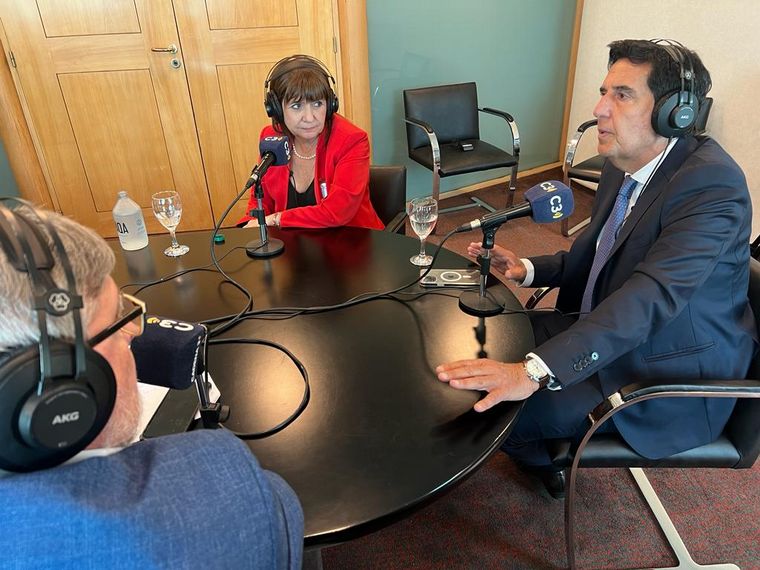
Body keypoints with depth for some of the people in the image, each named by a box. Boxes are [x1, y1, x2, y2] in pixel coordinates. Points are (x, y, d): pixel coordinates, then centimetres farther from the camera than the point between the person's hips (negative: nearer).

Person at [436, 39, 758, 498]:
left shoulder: (712, 183, -26)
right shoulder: (622, 165, 1)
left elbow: (652, 296, -38)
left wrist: (536, 372, -48)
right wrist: (528, 269, -5)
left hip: (668, 374, -8)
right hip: (603, 327, 8)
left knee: (497, 410, -16)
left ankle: (541, 457, 23)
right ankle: (541, 453, 31)